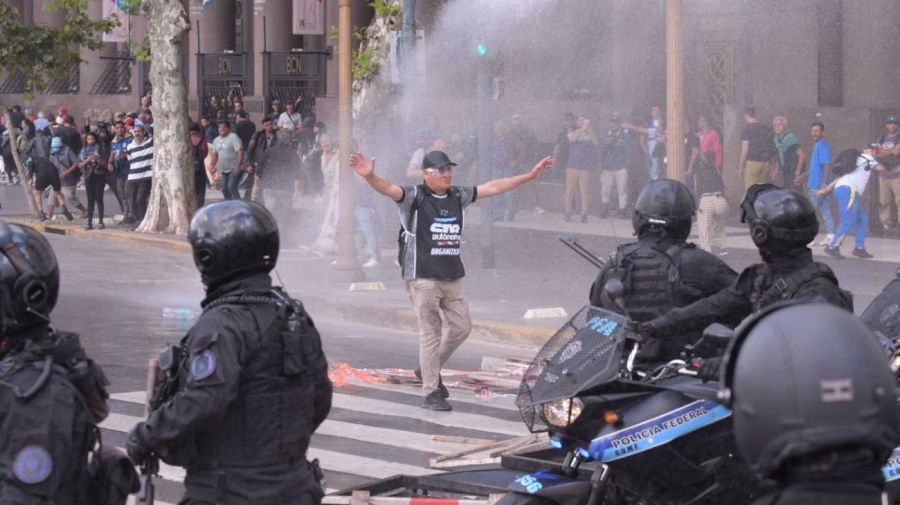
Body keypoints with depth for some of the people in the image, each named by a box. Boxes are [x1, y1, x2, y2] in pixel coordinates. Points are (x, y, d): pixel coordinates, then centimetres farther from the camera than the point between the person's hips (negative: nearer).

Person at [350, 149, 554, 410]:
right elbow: (389, 189, -24)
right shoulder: (414, 197, -7)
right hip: (423, 278, -6)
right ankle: (431, 392, 5)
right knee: (430, 333, -2)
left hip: (453, 277, 6)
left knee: (462, 326, 9)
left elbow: (492, 188, 18)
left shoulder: (458, 197, 11)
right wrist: (370, 177, -46)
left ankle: (430, 369, 30)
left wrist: (530, 175, 21)